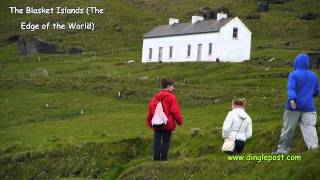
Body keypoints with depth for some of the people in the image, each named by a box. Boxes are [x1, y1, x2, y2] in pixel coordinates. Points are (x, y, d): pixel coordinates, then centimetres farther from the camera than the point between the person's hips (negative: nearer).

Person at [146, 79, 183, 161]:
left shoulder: (156, 96, 6)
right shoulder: (171, 97, -8)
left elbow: (151, 107, 6)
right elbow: (175, 111, -11)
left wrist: (149, 121, 15)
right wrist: (180, 121, 3)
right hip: (168, 124, -4)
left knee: (157, 143, 5)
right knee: (165, 143, 4)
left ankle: (156, 159, 2)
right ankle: (163, 159, 3)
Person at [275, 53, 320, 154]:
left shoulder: (294, 75, -3)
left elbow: (291, 88, -20)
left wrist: (291, 99, -34)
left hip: (294, 107, -3)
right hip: (308, 107, 3)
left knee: (288, 128, 7)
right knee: (309, 127, -7)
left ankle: (283, 149, 15)